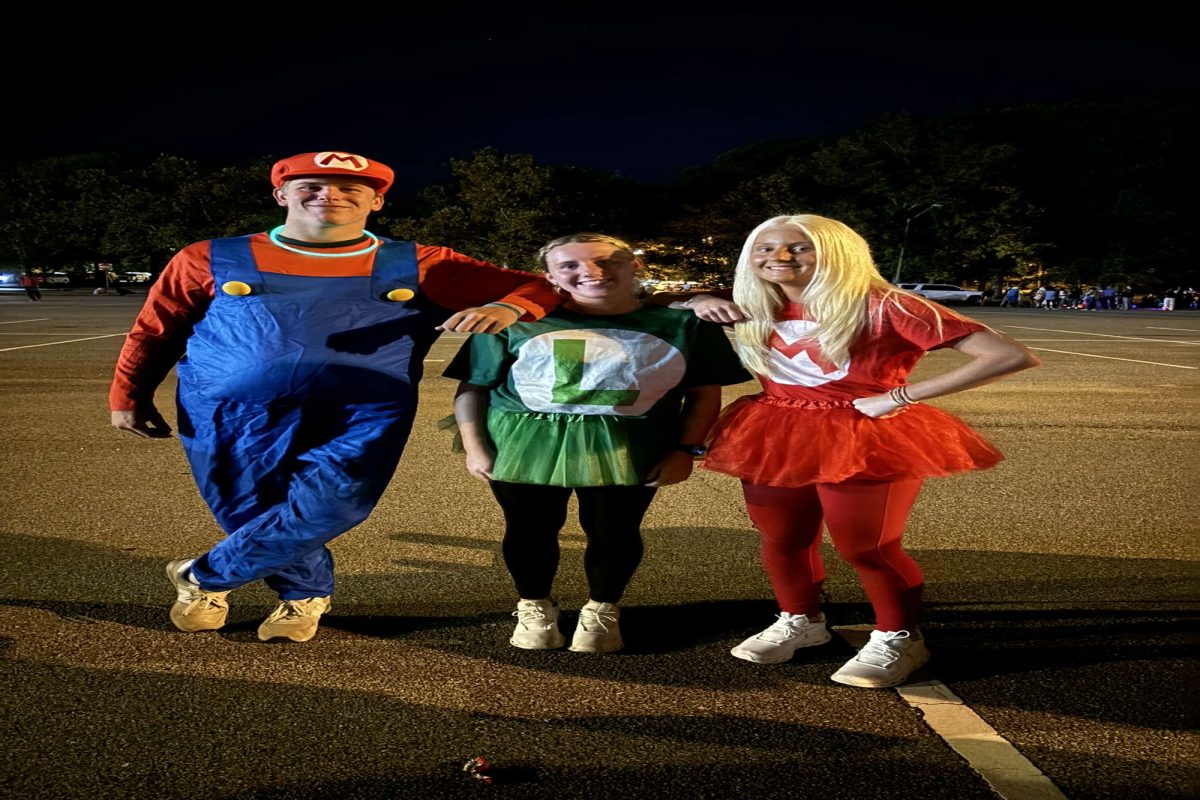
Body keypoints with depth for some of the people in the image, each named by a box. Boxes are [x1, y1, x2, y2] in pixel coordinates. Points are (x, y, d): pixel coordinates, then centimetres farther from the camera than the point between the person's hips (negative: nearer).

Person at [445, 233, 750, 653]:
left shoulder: (683, 324, -2)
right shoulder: (516, 323, -4)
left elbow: (705, 392, 4)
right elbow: (472, 386, 2)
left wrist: (685, 450, -4)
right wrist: (475, 447, -4)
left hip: (627, 447, 0)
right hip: (525, 442, 0)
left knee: (615, 531, 9)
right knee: (530, 530, 12)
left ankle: (602, 610, 35)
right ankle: (534, 608, 37)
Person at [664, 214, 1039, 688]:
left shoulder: (882, 306, -18)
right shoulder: (756, 309, 0)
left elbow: (1012, 356, -22)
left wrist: (901, 397, -20)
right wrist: (699, 301, -8)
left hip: (866, 439, -5)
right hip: (775, 437, 6)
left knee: (863, 546, 1)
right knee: (781, 540, 13)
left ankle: (899, 640, 23)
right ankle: (800, 623, 37)